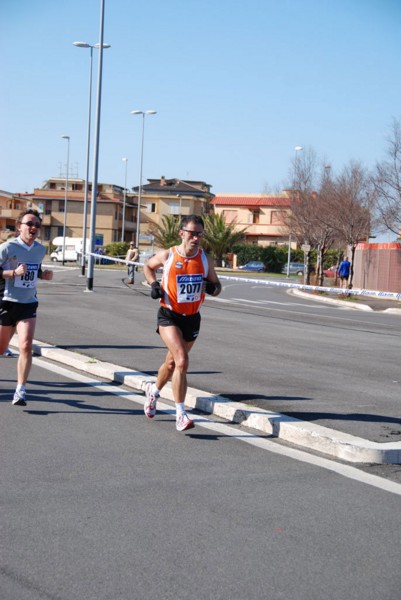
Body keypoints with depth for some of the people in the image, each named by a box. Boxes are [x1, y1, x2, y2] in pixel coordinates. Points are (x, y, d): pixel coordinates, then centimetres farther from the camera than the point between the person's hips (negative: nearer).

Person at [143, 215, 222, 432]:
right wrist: (153, 284, -6)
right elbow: (148, 266, 12)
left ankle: (154, 390, 50)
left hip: (192, 318, 4)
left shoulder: (205, 260, -2)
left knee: (172, 362, 18)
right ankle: (180, 414, -14)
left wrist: (213, 288, -15)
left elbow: (217, 286, 8)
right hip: (169, 316, -4)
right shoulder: (167, 255, -8)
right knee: (182, 360, -21)